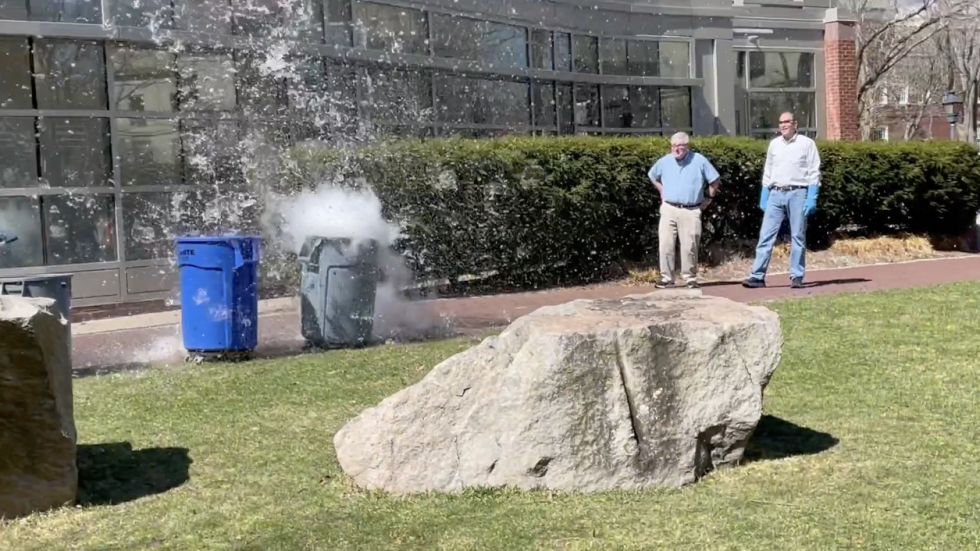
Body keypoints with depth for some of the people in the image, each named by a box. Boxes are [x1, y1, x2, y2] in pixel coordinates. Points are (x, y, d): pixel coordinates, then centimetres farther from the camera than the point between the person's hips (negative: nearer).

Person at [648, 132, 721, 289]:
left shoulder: (699, 161, -2)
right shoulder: (664, 161, 5)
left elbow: (715, 179, 7)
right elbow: (652, 176, 25)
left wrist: (709, 198, 6)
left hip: (691, 211, -2)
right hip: (668, 209, 2)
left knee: (689, 247, -1)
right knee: (666, 245, -2)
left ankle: (690, 278, 10)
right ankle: (667, 278, 5)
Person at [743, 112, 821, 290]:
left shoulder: (806, 143, 2)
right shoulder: (774, 144, 13)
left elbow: (814, 172, -2)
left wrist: (812, 198, -10)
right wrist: (764, 197, 9)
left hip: (798, 194, -3)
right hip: (776, 194, 3)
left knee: (798, 237, 1)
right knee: (766, 235, -3)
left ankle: (797, 277, 6)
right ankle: (757, 276, -3)